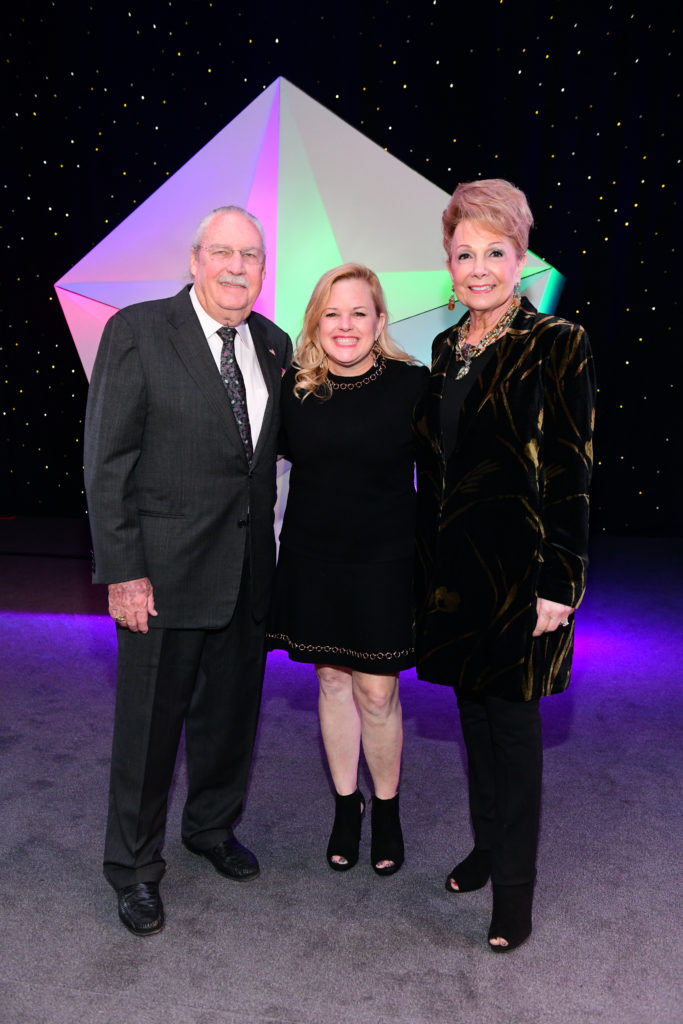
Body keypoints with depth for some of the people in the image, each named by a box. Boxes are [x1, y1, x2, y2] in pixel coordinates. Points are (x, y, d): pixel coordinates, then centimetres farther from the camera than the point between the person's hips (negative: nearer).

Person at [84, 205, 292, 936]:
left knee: (232, 709, 19)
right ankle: (134, 867, 30)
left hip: (248, 567, 5)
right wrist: (122, 570, -15)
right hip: (164, 568, -5)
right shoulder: (137, 332, -9)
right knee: (150, 719, 8)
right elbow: (107, 461, -11)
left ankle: (212, 827, 44)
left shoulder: (274, 346, 7)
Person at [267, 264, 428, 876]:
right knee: (333, 682, 13)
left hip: (385, 561, -2)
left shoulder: (411, 383, -7)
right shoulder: (294, 388, 0)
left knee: (378, 693, 3)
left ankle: (387, 810, 27)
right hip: (313, 561, 3)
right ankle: (346, 806, 32)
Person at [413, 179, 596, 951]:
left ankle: (514, 884, 22)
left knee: (511, 717, 4)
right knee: (473, 707, 17)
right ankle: (487, 844, 38)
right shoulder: (447, 348, 10)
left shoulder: (557, 344, -9)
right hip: (452, 564, 6)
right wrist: (428, 561, 13)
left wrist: (558, 583, -15)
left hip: (517, 565, -6)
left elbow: (571, 473, -12)